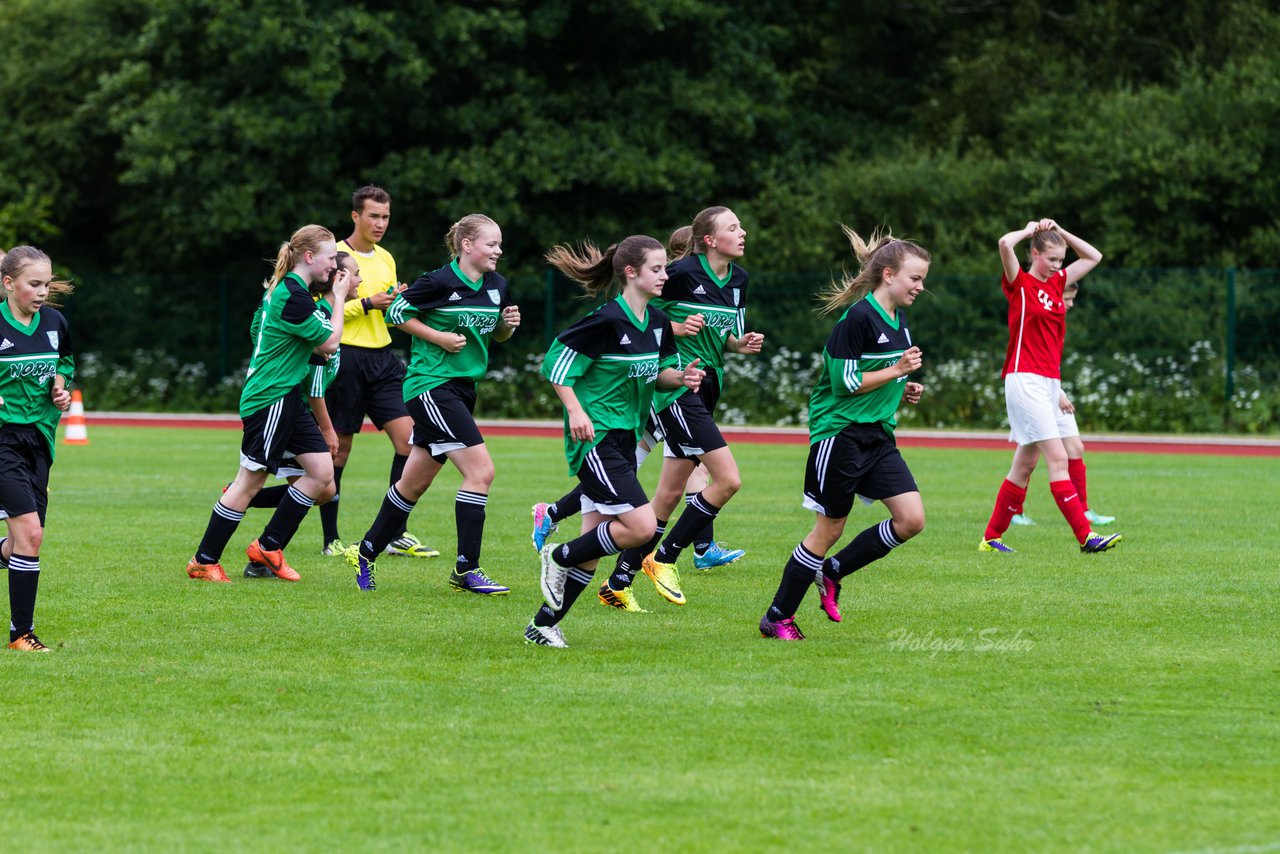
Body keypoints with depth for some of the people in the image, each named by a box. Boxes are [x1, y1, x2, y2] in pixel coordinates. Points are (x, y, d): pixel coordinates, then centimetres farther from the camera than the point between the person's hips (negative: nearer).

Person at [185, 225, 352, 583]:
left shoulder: (280, 288, 13)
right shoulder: (294, 296, -18)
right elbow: (330, 342, -14)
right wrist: (338, 298, -3)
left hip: (287, 399, 10)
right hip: (270, 401, -10)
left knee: (322, 474, 3)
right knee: (250, 481, -3)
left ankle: (268, 548, 11)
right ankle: (204, 562, 6)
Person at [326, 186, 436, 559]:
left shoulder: (386, 259, 16)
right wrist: (367, 303, -18)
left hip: (382, 358, 6)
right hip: (346, 357, -6)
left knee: (408, 437, -5)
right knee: (338, 451, 0)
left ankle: (396, 535, 0)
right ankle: (331, 539, 9)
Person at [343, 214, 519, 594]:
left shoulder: (497, 285, 8)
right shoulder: (439, 282, -13)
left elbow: (497, 334, 21)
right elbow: (397, 312, -5)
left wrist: (508, 324, -1)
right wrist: (440, 337, -13)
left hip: (462, 389, 8)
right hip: (431, 386, -8)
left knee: (416, 481, 15)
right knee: (480, 470, -16)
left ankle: (367, 552, 29)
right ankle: (466, 570, -12)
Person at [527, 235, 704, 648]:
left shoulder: (657, 322, 8)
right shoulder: (607, 320, -16)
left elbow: (657, 371, 21)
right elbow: (556, 362, -12)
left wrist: (681, 376, 0)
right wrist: (576, 411, -21)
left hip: (625, 439, 8)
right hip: (595, 438, -8)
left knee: (594, 545, 6)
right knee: (641, 526, -18)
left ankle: (544, 625, 15)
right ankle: (558, 557, 3)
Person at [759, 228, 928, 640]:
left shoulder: (898, 320, 11)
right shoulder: (858, 317, -17)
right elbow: (844, 382, -19)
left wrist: (902, 392, 6)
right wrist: (896, 370, -16)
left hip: (877, 435, 8)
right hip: (840, 433, -8)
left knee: (911, 519, -4)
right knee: (830, 529, -1)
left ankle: (832, 572, 15)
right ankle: (777, 617, 12)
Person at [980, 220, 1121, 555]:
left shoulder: (1056, 283, 15)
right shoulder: (1020, 283, -5)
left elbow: (1093, 257, 25)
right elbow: (1005, 244, -23)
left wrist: (1059, 231, 14)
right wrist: (1029, 230, -3)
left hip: (1050, 383, 8)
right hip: (1026, 380, -8)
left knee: (1025, 464, 9)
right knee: (1058, 459, -14)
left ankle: (991, 538, 16)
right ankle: (1085, 536, -19)